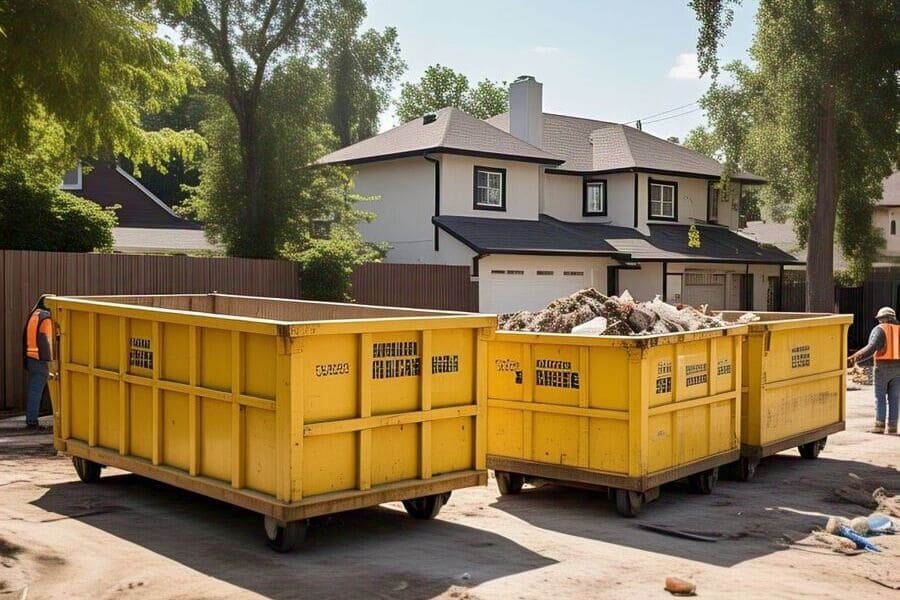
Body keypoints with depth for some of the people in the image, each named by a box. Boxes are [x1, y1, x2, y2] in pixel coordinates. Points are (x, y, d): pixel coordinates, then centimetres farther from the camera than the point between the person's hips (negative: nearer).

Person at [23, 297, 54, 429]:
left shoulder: (34, 315, 13)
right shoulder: (46, 318, -13)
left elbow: (27, 336, 17)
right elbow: (45, 341, -17)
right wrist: (48, 360, -15)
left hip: (30, 357, 9)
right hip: (40, 359, -9)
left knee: (32, 389, 15)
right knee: (37, 390, -5)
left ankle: (30, 418, 20)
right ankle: (31, 420, -4)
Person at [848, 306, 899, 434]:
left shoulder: (879, 329, -5)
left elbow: (871, 348, -18)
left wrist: (853, 358, -20)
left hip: (883, 368, -4)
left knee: (880, 397, 1)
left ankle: (879, 425, -4)